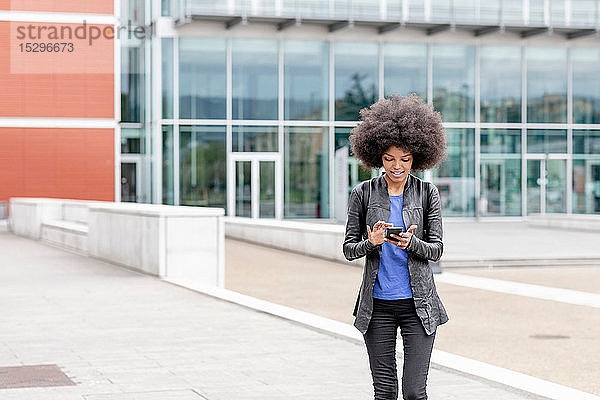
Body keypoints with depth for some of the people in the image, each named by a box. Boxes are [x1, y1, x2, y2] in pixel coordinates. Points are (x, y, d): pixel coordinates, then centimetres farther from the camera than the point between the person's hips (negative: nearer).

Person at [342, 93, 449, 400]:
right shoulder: (363, 193, 2)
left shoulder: (427, 193, 2)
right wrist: (371, 242, -17)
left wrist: (410, 243, -20)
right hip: (377, 305, 1)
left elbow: (437, 249, 0)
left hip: (417, 304, -1)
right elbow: (349, 249, 4)